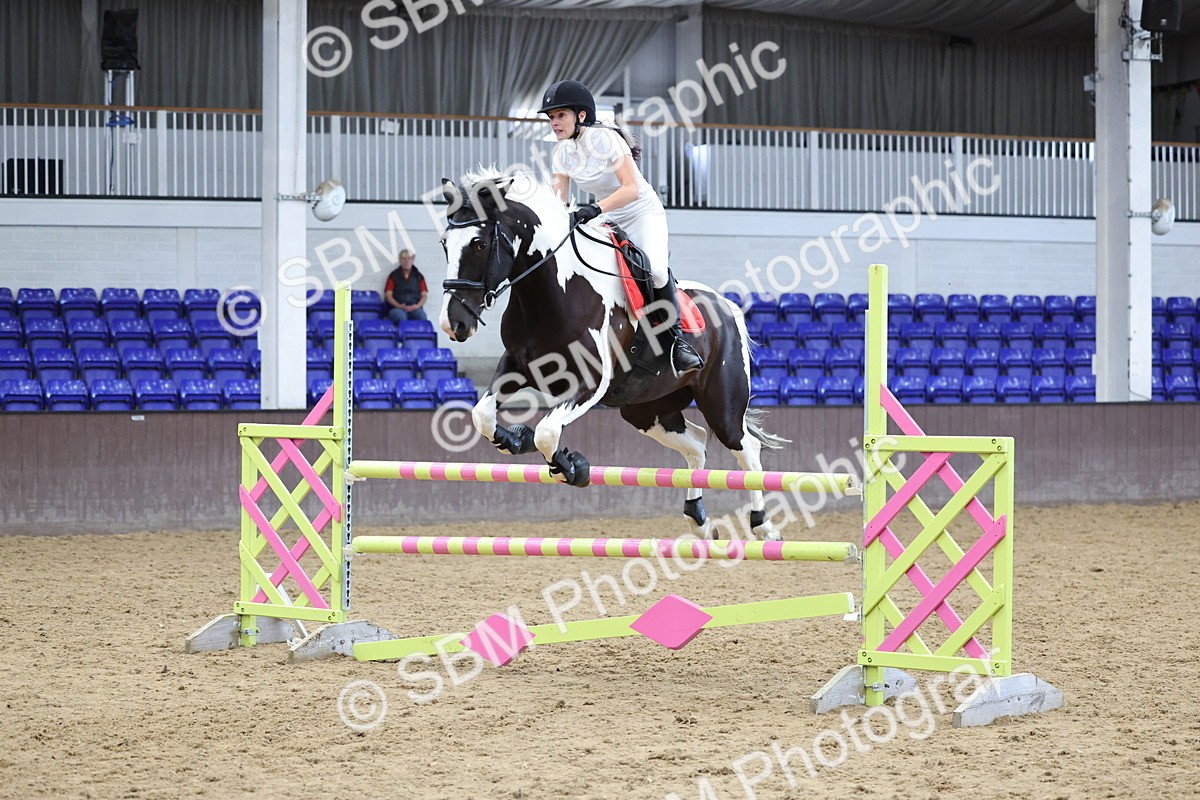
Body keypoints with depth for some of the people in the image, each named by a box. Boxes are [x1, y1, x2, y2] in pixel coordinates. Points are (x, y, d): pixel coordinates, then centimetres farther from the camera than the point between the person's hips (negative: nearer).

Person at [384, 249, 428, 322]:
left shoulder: (418, 276, 18)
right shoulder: (394, 276, 13)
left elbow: (424, 295, 14)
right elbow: (388, 295, 6)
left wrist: (417, 306, -8)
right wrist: (399, 306, -11)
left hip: (414, 307, 2)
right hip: (397, 308, -1)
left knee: (422, 316, -34)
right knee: (400, 317, -38)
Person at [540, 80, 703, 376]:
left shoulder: (604, 139, -21)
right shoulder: (563, 152, -1)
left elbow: (631, 188, -30)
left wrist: (596, 208, -44)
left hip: (643, 212, -7)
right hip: (609, 221, 7)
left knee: (655, 267, -34)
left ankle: (677, 337, -18)